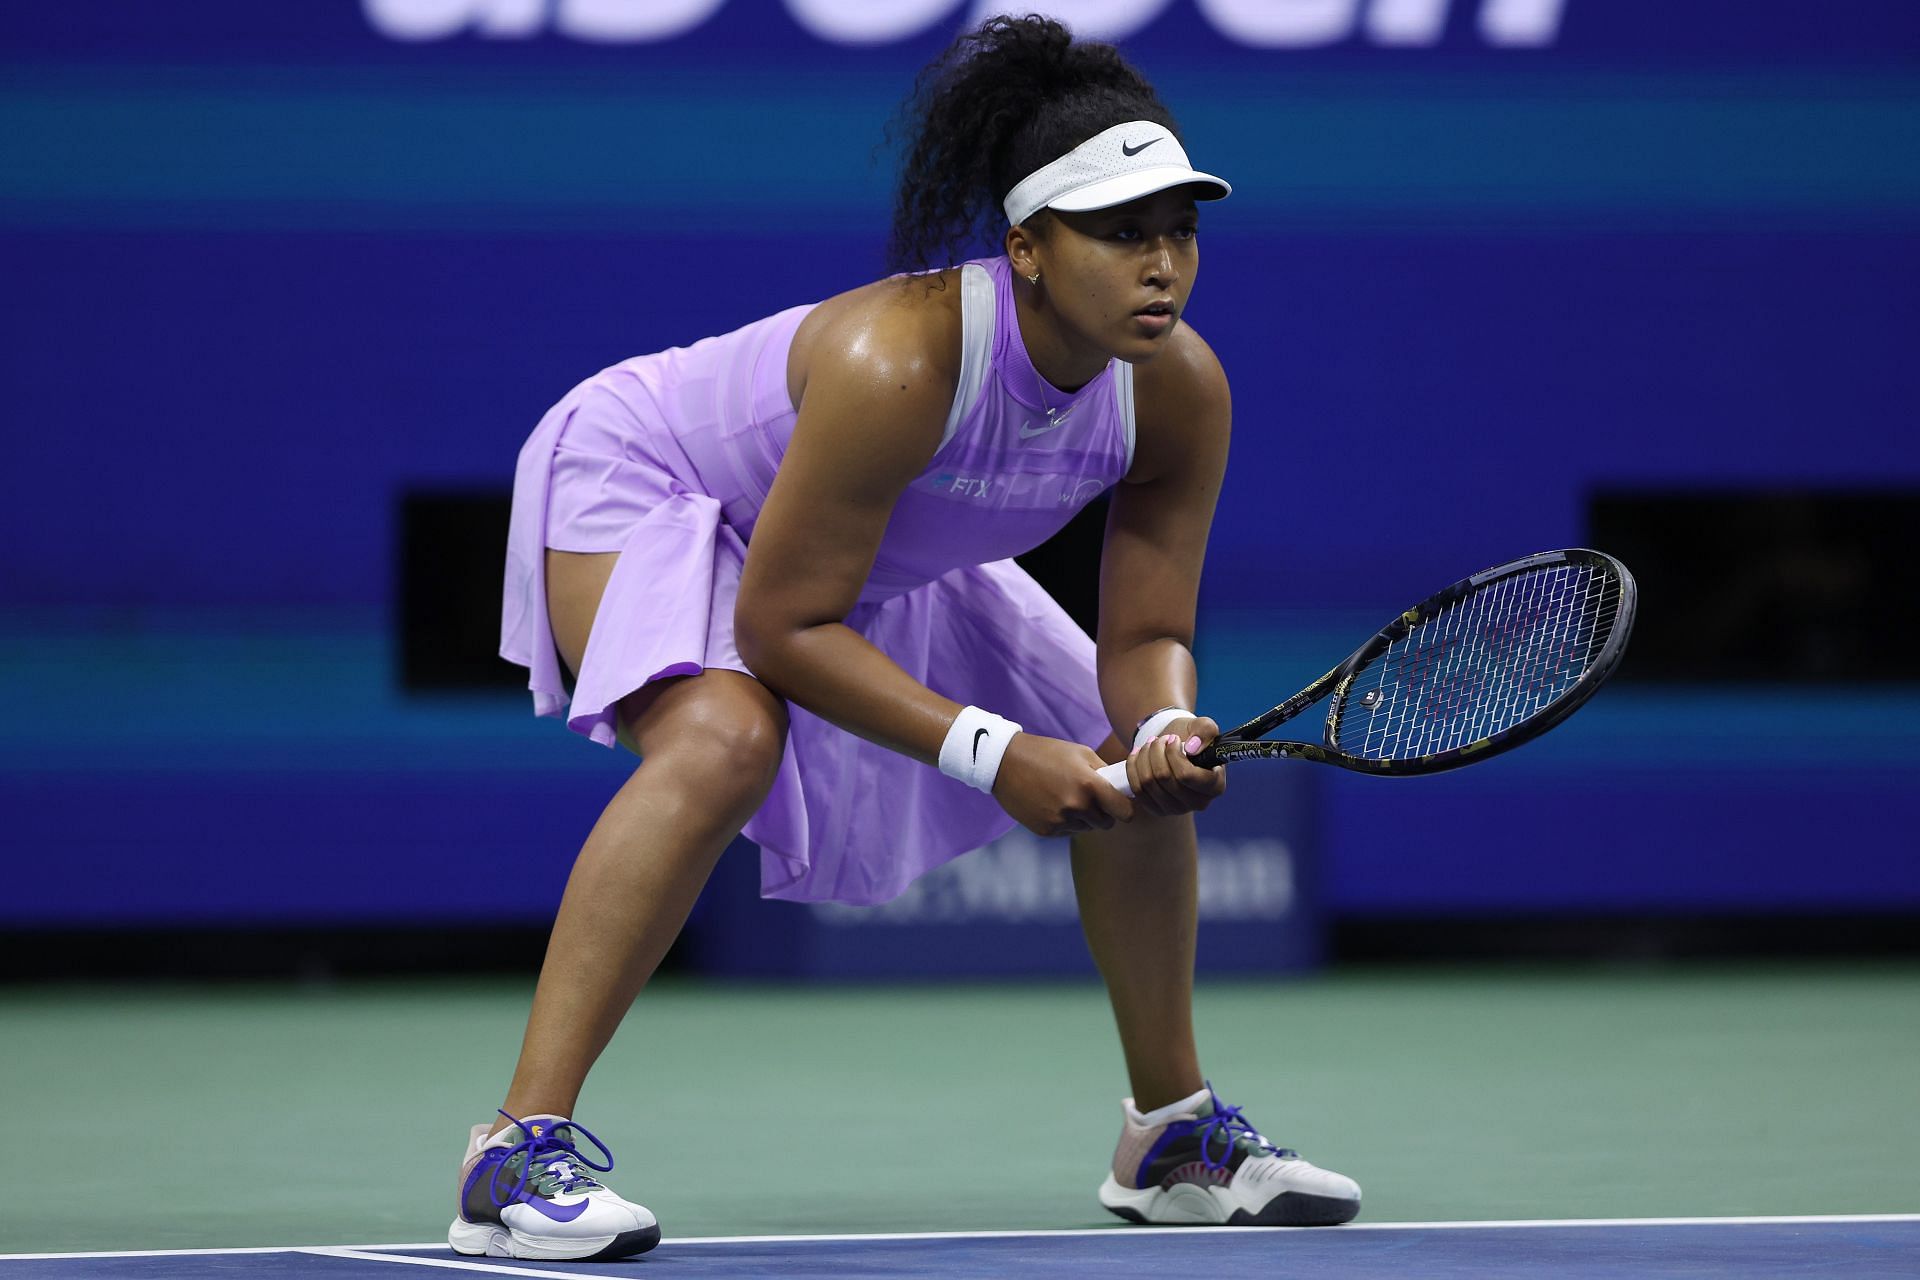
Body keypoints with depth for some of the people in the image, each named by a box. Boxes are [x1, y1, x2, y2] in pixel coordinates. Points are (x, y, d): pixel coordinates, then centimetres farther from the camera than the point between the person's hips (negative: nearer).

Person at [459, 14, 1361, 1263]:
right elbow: (778, 624, -34)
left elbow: (1144, 637, -12)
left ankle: (1174, 1137, 27)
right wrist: (990, 754, -38)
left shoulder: (1181, 390, -21)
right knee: (724, 738, -37)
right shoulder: (898, 363, -41)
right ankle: (522, 1151, -34)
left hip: (886, 557, 8)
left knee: (1137, 760, 6)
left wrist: (1163, 732, -35)